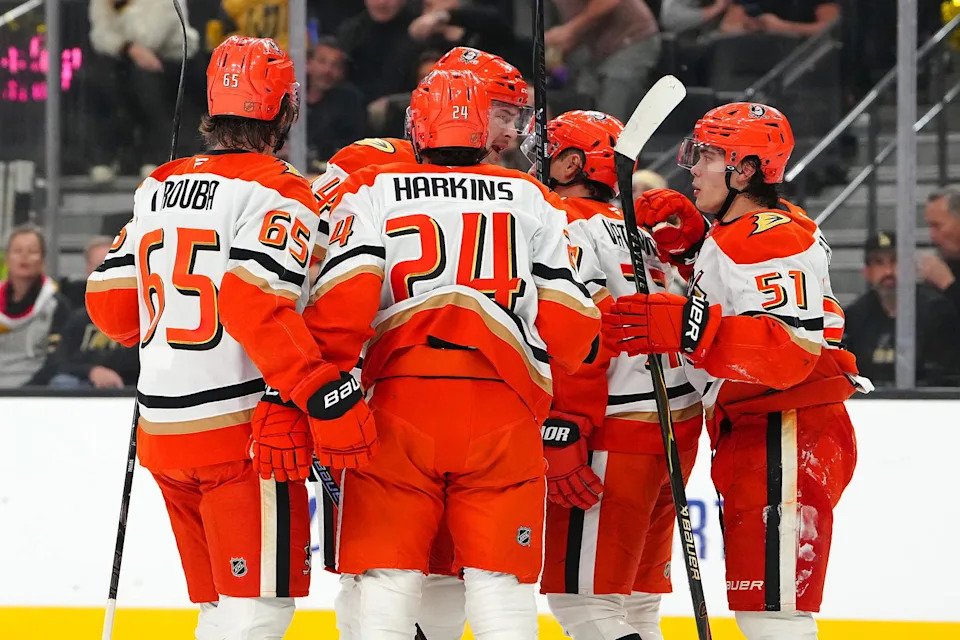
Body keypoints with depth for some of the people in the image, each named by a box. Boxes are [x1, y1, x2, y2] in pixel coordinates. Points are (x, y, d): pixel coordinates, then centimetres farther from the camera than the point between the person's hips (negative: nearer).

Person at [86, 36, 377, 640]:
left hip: (164, 431, 8)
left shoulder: (157, 190, 13)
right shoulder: (278, 193, -9)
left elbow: (111, 307, 15)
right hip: (243, 431, -8)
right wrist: (326, 395, -24)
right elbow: (256, 303, -23)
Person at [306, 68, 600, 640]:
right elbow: (570, 327, 10)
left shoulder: (372, 191, 9)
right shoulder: (532, 200, 14)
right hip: (503, 412, 1)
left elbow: (343, 305, -4)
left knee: (389, 578, 3)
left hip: (400, 402, -1)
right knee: (502, 585, 3)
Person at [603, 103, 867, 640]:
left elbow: (793, 350, -28)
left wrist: (691, 328, -35)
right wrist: (687, 239, 13)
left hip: (786, 440, -11)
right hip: (754, 438, 11)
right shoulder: (736, 232, 16)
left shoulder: (774, 242, -17)